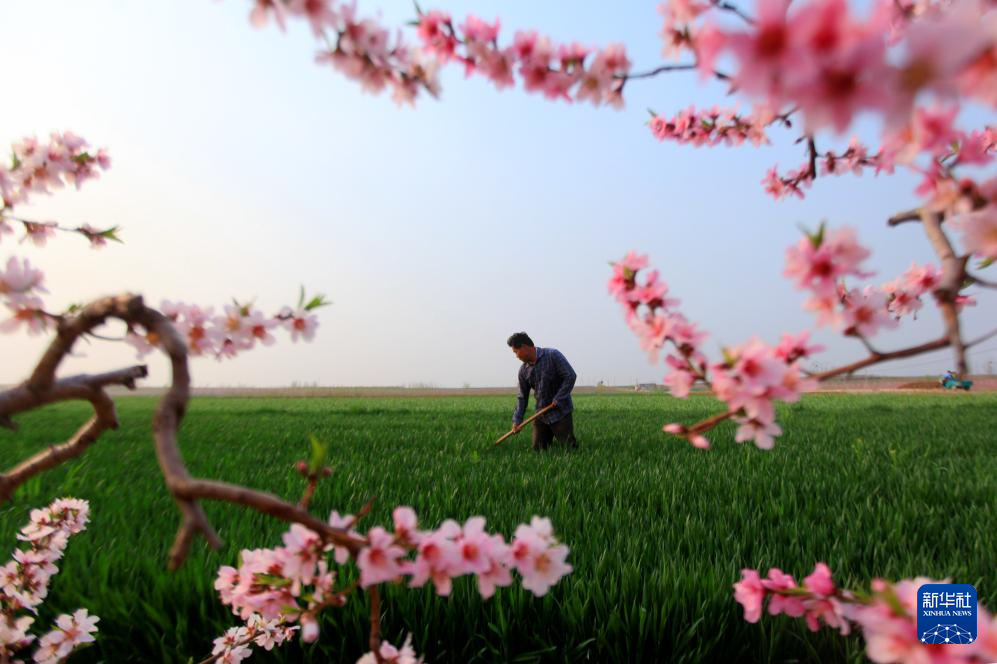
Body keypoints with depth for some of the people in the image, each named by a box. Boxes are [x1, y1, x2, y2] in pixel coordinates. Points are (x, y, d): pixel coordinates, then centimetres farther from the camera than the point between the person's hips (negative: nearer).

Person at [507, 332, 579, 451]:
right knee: (538, 449, 5)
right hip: (541, 415, 5)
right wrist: (517, 420, -4)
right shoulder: (524, 370, 2)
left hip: (560, 412, -5)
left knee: (570, 447, -4)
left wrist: (558, 400, -19)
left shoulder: (553, 355, -14)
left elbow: (570, 376, -17)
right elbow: (523, 397, 6)